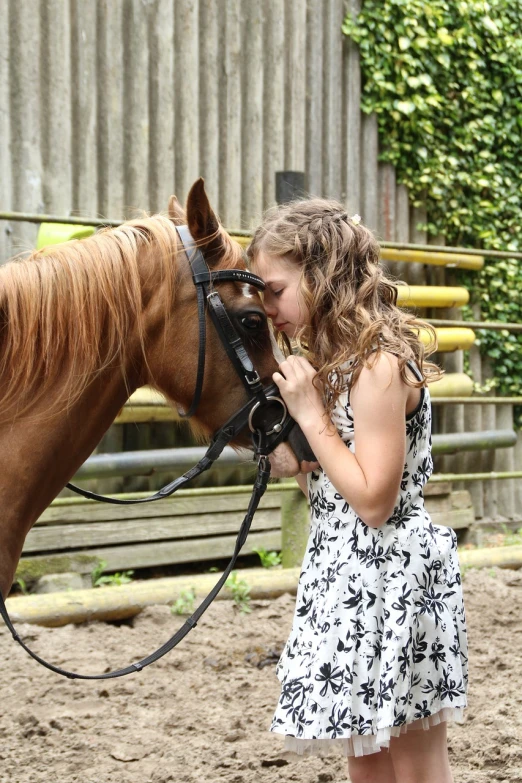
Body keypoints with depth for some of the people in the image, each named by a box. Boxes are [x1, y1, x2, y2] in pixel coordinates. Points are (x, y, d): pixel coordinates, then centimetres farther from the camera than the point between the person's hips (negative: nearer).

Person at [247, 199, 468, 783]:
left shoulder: (380, 365, -17)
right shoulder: (341, 362, 12)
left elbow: (373, 500, -22)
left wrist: (310, 413, -18)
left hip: (389, 575, -10)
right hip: (348, 575, 10)